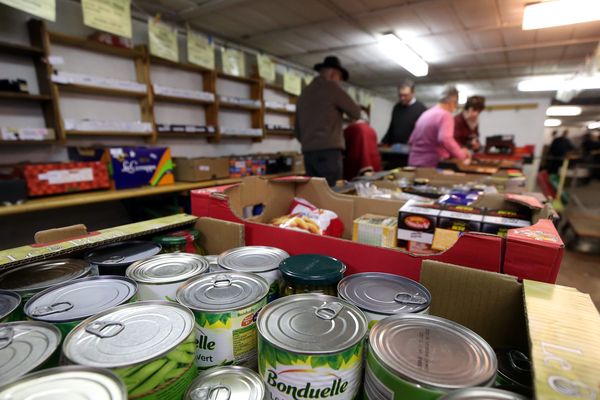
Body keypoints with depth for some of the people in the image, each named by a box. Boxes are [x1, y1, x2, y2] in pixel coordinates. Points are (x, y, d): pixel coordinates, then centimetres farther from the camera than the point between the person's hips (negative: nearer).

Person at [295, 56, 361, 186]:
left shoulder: (303, 93, 19)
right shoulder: (332, 87, 0)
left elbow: (297, 130, 21)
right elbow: (356, 113, 5)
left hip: (308, 153, 7)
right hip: (328, 151, -7)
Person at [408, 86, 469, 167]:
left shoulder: (425, 113, 16)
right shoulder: (445, 115, -9)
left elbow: (411, 140, 20)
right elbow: (445, 139, -26)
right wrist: (461, 153, -14)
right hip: (431, 164, -8)